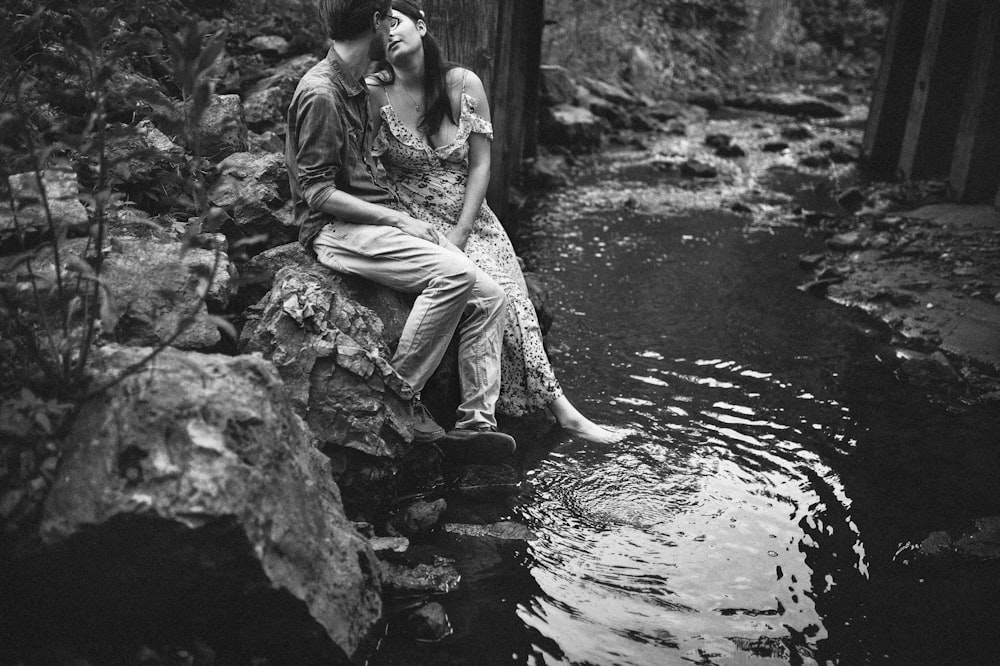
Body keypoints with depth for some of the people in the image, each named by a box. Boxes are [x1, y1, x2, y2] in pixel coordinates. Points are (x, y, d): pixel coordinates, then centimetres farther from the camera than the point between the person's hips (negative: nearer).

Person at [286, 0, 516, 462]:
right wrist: (398, 220, -16)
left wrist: (404, 218, 12)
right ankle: (399, 398, -17)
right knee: (454, 273, -30)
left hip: (378, 219, 9)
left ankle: (475, 423, -9)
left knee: (487, 295, -8)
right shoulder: (320, 94, -12)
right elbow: (317, 193, -15)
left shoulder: (358, 87, 17)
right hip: (336, 229, -9)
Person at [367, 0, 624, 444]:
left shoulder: (463, 84, 0)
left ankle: (561, 411, -4)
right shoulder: (375, 94, -7)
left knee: (509, 301, -13)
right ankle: (558, 406, -12)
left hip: (470, 220, 3)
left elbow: (480, 165, 0)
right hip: (412, 223, -3)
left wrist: (459, 234, -10)